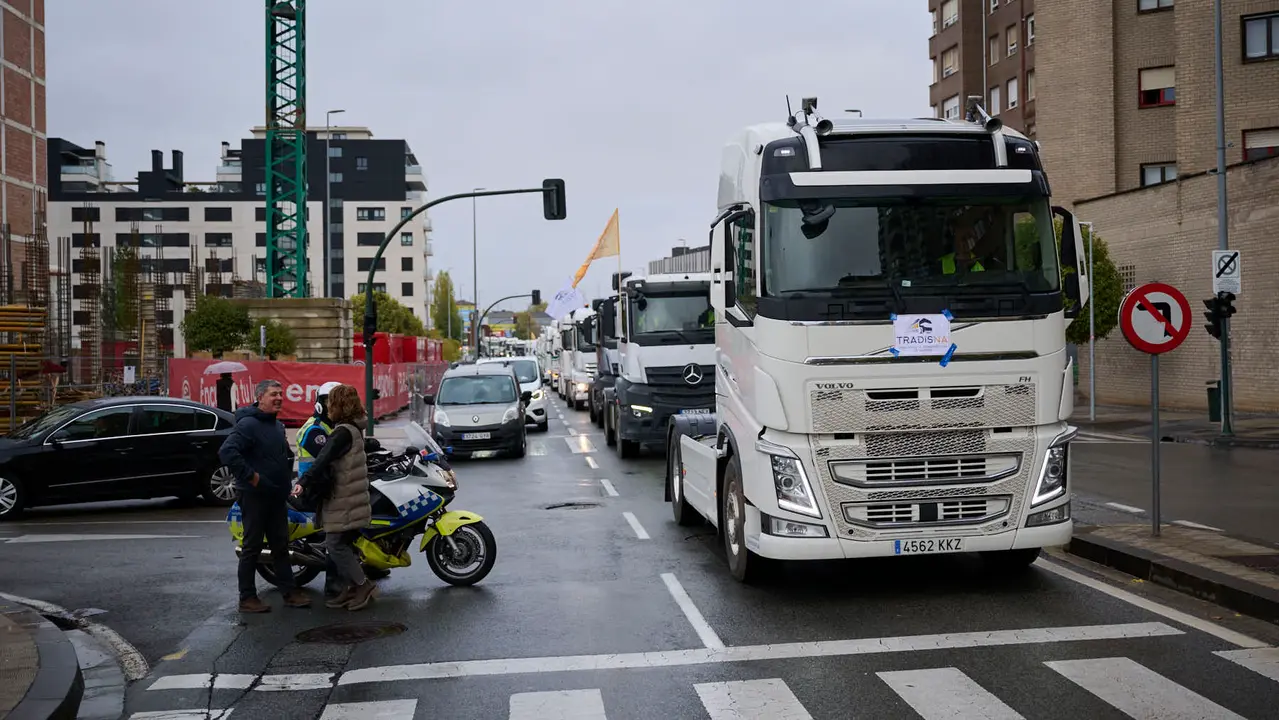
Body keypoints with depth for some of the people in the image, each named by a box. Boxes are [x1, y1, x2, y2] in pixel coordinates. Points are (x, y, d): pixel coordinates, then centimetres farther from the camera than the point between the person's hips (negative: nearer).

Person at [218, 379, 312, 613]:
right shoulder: (248, 424, -15)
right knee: (252, 547, -1)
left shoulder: (278, 426, 15)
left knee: (281, 545, 12)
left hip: (277, 496, 9)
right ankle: (247, 598, 6)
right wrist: (251, 476, -24)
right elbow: (227, 452, -28)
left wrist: (287, 479, 17)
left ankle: (289, 592, 19)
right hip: (255, 495, -9)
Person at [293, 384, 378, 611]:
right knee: (342, 544, 13)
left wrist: (303, 482, -36)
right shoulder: (354, 429, 14)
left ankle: (363, 585, -2)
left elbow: (323, 460, -28)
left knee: (336, 544, -6)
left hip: (343, 501, -9)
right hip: (351, 499, 9)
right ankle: (352, 588, 17)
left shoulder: (343, 432, -17)